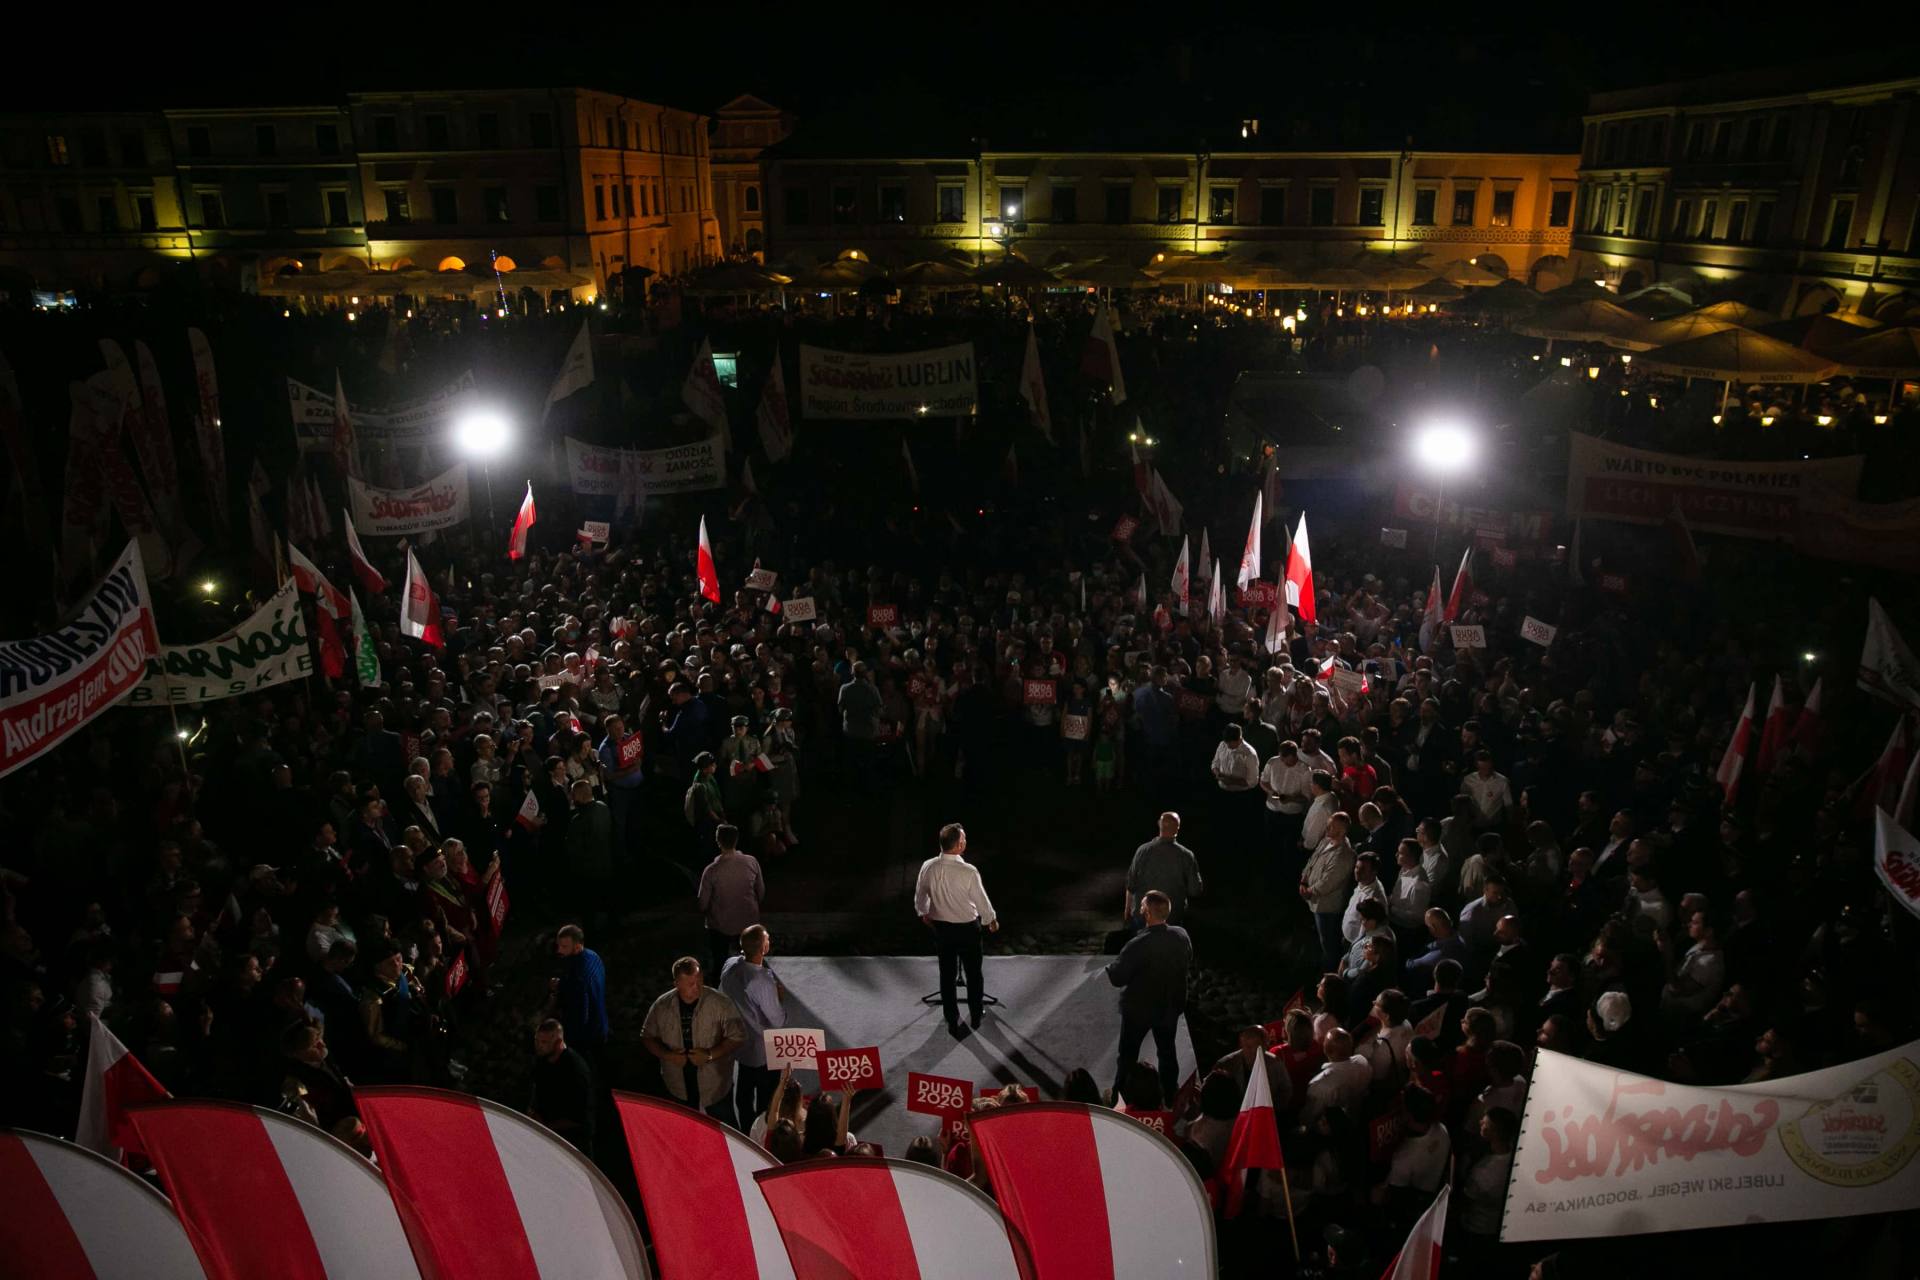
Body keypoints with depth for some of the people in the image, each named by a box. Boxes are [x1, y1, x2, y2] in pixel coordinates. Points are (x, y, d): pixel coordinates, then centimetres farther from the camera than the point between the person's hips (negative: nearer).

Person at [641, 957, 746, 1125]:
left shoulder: (720, 1003, -18)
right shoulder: (662, 1006, -9)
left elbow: (737, 1037, -14)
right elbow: (647, 1037, 3)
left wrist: (710, 1054, -24)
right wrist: (667, 1055, -14)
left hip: (716, 1086, -3)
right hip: (679, 1088, 3)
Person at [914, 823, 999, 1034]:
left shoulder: (928, 867, -14)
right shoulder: (968, 871, -27)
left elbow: (919, 897, 1)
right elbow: (981, 901, -15)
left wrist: (923, 913, 23)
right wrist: (992, 921, 5)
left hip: (940, 927, 3)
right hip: (967, 928, -3)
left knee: (946, 975, 16)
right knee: (973, 973, 19)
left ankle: (952, 1022, 26)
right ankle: (975, 1015, 36)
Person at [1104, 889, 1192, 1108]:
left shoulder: (1138, 944, -33)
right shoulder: (1181, 936, -15)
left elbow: (1117, 977, -26)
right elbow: (1189, 960, 6)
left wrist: (1110, 967, -5)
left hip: (1139, 1008, -5)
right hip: (1170, 1005, 5)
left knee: (1128, 1055, 15)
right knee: (1167, 1051, 24)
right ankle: (1170, 1093, 37)